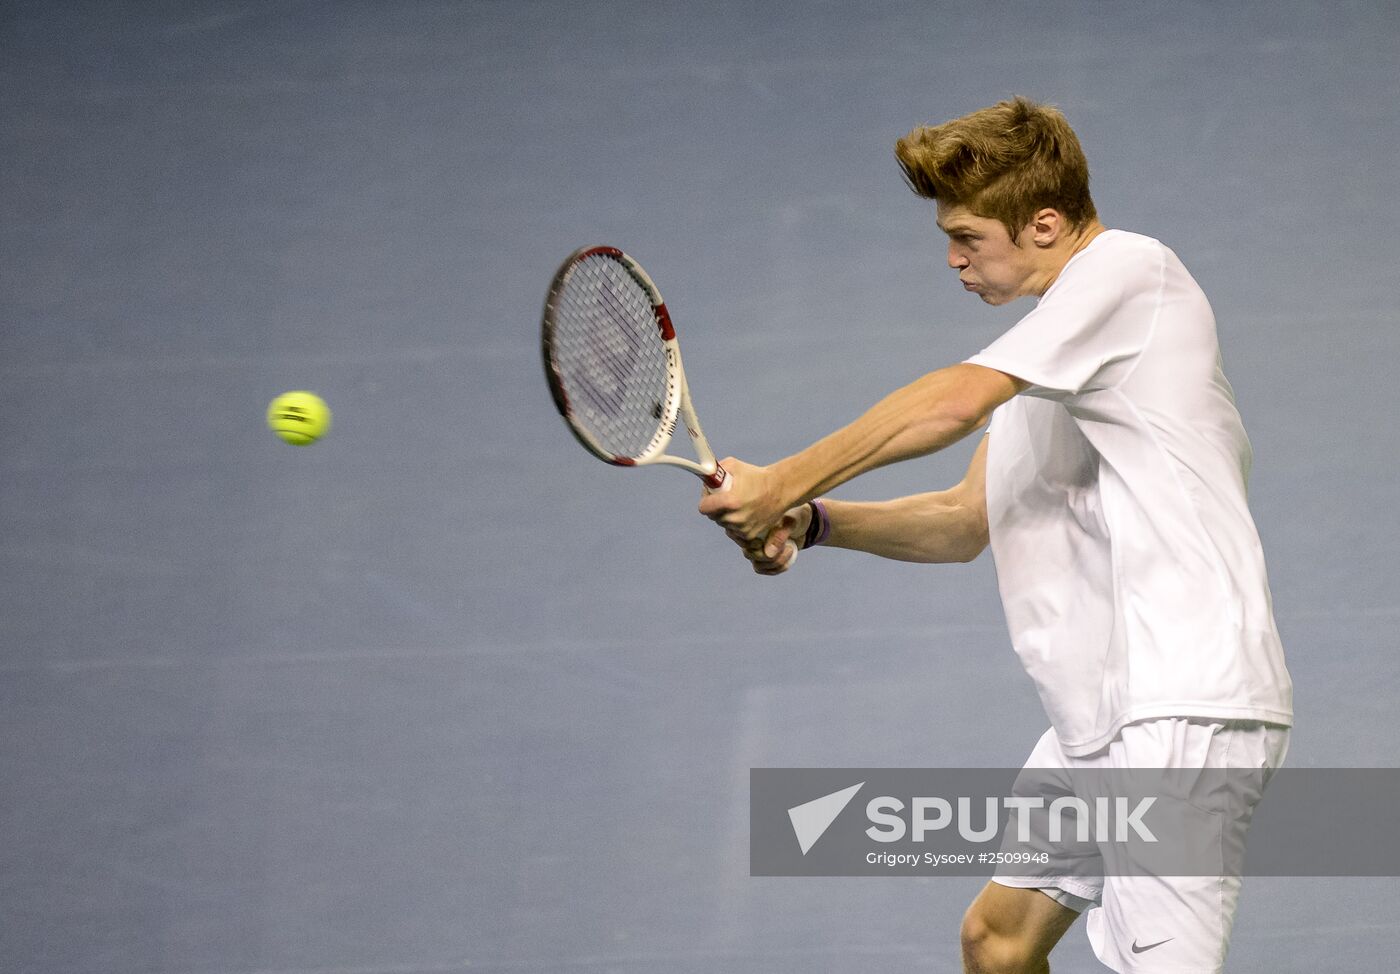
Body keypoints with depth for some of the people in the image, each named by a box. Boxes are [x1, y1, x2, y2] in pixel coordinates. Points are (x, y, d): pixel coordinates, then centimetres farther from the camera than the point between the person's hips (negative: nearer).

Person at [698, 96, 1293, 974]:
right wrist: (810, 522, 6)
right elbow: (966, 522, 22)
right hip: (1103, 715, 10)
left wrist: (784, 483, -12)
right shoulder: (1047, 353, 21)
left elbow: (952, 404, -19)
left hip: (1187, 705, -10)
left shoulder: (1128, 269, -9)